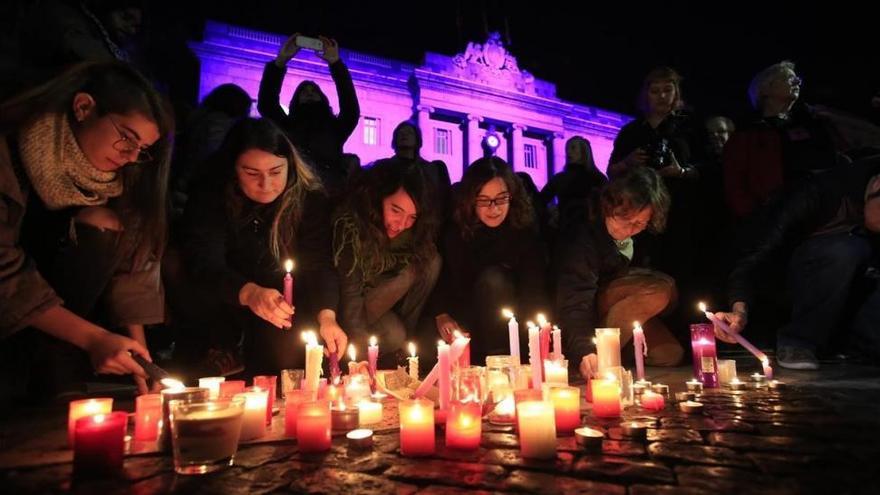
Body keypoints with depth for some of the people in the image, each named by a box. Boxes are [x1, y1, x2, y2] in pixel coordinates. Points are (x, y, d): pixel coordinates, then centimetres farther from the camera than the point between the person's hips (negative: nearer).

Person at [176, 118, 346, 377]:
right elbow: (204, 263, -28)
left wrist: (327, 315, -39)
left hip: (285, 304, -1)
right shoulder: (210, 197, -16)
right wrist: (249, 293, -49)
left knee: (290, 343, -27)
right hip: (226, 305, 1)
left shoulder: (310, 198, -15)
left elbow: (319, 264, -21)